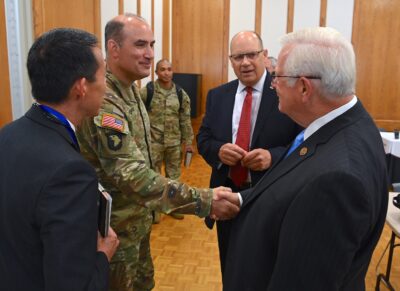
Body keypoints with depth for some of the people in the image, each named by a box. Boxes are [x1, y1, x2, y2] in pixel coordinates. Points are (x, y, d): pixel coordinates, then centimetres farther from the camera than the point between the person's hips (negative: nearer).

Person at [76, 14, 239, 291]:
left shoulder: (129, 88, 3)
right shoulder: (103, 99, -28)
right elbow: (131, 175, -35)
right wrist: (205, 201, -38)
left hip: (137, 218, 8)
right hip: (115, 225, -8)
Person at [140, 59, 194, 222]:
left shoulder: (180, 94, 2)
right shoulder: (146, 91, -8)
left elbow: (185, 120, 5)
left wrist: (188, 142, 5)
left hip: (174, 143, 3)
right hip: (153, 142, -3)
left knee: (174, 175, 15)